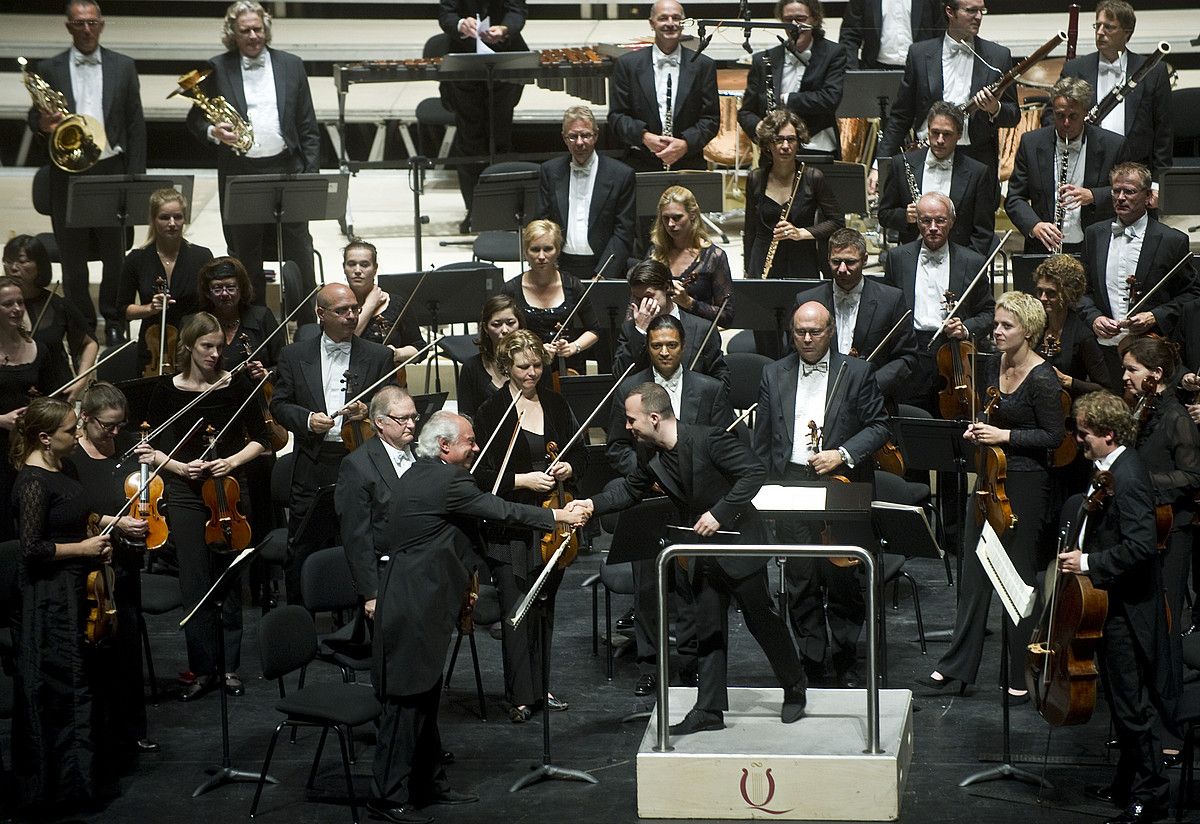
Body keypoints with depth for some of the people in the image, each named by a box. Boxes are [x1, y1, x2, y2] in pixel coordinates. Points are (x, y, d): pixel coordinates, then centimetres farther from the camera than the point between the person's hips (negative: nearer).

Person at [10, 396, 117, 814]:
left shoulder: (63, 470, 8)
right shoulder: (33, 481, -19)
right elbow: (31, 548, -22)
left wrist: (98, 542, 8)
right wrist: (82, 549, -14)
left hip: (75, 589, 9)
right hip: (49, 596, -9)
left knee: (82, 679, 17)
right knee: (57, 687, -2)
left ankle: (85, 770, 29)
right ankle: (54, 784, 7)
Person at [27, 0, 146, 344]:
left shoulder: (123, 67, 5)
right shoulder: (48, 69, 5)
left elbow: (136, 124, 4)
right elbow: (35, 118, 7)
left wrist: (135, 175, -2)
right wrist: (42, 123, -18)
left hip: (111, 170, 0)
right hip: (67, 173, 0)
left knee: (115, 254, 6)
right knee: (72, 257, 6)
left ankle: (114, 322, 19)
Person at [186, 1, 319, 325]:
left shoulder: (291, 66, 7)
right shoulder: (217, 69, 4)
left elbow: (308, 128, 8)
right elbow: (195, 118, 8)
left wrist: (310, 175, 1)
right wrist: (214, 131, -15)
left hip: (285, 170, 0)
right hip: (238, 174, 0)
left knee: (299, 256, 2)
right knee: (246, 260, 8)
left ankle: (309, 329, 10)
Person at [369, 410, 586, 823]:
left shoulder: (421, 475, 14)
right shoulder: (444, 480, -17)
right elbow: (500, 511, -15)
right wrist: (558, 516, -5)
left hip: (417, 599, 10)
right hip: (413, 605, -10)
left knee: (424, 693, 15)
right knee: (407, 696, -7)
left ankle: (429, 781, 23)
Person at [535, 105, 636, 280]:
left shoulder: (622, 174, 3)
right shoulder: (549, 171, 12)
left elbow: (623, 233, 1)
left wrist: (602, 275, -9)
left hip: (600, 268, -2)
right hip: (560, 268, 2)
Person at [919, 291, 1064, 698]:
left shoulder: (1042, 378, -14)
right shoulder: (991, 369, 7)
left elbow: (1054, 436, -13)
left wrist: (1006, 436, -18)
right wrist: (976, 430, 0)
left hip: (1026, 483, -7)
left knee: (1018, 576, 2)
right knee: (973, 573, 10)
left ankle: (1021, 675, 13)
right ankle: (957, 665, 18)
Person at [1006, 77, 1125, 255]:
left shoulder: (1112, 145, 2)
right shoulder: (1031, 142, 6)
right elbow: (1014, 198, 7)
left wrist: (1092, 196, -14)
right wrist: (1034, 225, -12)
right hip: (1044, 247, 1)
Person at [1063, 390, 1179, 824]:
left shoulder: (1128, 478, -23)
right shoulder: (1111, 468, 8)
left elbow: (1141, 546, -29)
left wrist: (1089, 563, -24)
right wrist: (1080, 554, 9)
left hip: (1127, 608, -11)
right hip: (1113, 603, 11)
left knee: (1131, 704, -2)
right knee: (1122, 701, 20)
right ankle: (1127, 784, 33)